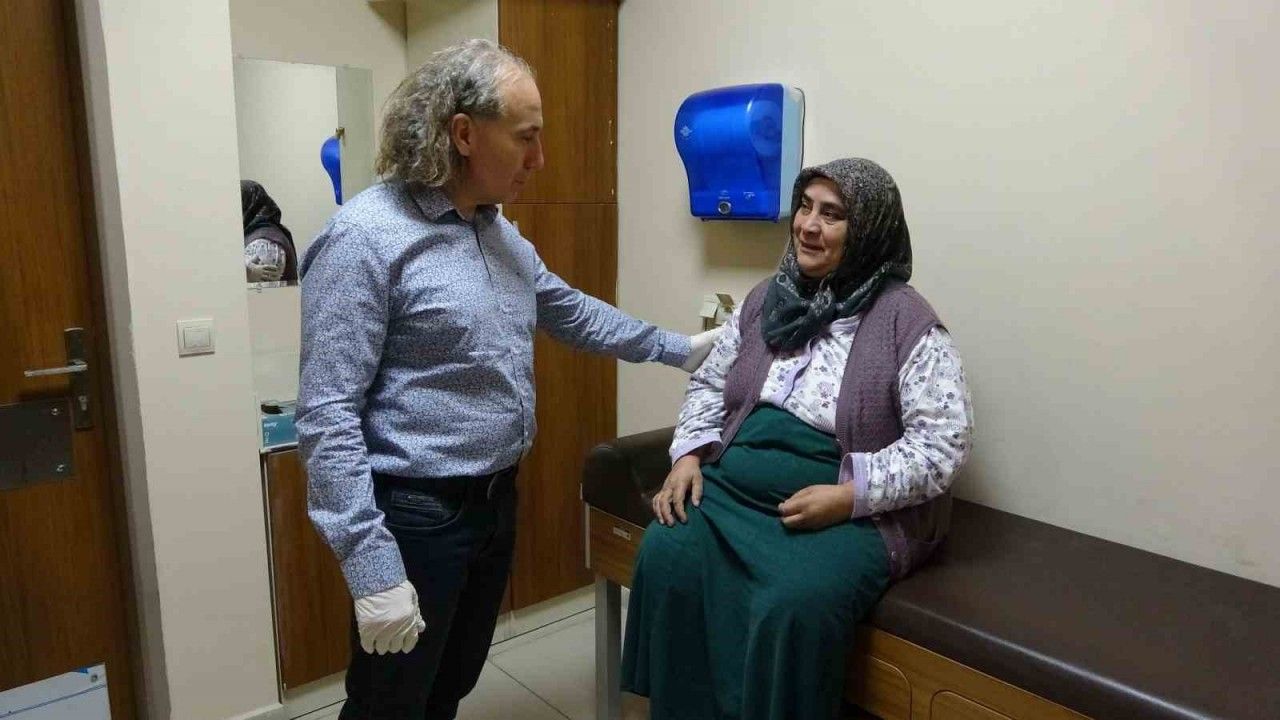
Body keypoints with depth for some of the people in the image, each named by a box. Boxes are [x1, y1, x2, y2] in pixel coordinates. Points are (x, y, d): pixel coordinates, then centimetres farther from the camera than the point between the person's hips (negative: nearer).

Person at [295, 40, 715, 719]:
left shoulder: (501, 233, 7)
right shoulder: (363, 238, -19)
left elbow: (571, 311, 21)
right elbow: (328, 416, -22)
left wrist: (678, 348, 23)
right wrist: (373, 567, -24)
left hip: (496, 503, 8)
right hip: (415, 517, -7)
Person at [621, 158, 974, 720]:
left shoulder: (906, 321, -7)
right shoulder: (766, 299, 11)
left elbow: (943, 441, -11)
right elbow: (709, 384, 16)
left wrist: (847, 496, -19)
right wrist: (689, 455, 0)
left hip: (852, 512, -4)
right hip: (736, 489, 5)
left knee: (793, 607, -30)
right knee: (665, 557, -20)